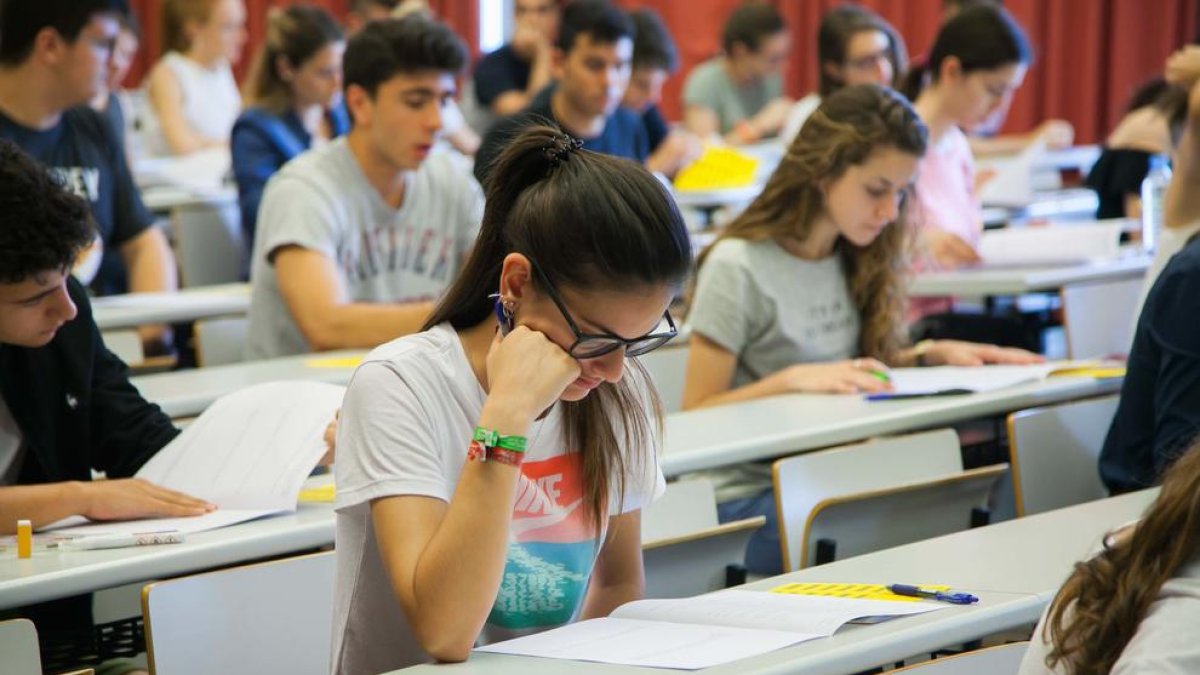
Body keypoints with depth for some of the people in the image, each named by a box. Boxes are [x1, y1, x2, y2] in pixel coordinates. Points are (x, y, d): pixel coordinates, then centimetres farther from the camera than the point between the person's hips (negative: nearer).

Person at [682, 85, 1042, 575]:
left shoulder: (856, 259, 11)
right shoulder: (738, 267, -10)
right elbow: (698, 415, -10)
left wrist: (930, 355, 3)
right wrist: (792, 380, -24)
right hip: (748, 495, -7)